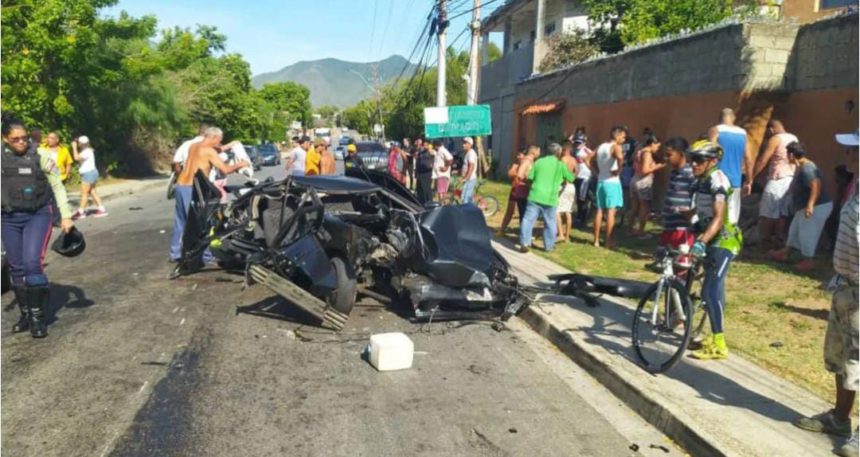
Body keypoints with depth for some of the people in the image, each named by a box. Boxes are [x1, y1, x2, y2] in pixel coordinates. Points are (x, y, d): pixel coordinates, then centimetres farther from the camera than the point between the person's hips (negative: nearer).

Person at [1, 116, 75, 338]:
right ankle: (25, 314, 21)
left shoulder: (40, 156, -4)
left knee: (32, 263, -14)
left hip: (38, 215, -3)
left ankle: (37, 316, -2)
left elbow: (58, 186, 0)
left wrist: (66, 216, -4)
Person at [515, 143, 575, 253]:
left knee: (528, 220, 2)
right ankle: (548, 246, 18)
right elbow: (571, 178, 14)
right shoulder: (560, 165, 3)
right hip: (550, 198, -1)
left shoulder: (539, 161, 8)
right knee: (550, 223, 12)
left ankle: (524, 243, -5)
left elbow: (530, 177, 6)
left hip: (535, 196, 1)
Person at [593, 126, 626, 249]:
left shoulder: (600, 147, 12)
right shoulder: (616, 147, -11)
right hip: (612, 182, -7)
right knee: (611, 212, -2)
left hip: (600, 182, 7)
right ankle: (608, 241, 0)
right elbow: (620, 158, -33)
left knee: (599, 211, 9)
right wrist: (619, 170, -18)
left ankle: (596, 240, 11)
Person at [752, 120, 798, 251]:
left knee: (768, 213, -1)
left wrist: (751, 178, -6)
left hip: (778, 180, -8)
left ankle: (766, 242, 1)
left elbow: (762, 161, -11)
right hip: (791, 179, 8)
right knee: (782, 213, 11)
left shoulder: (775, 139, -8)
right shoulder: (794, 139, 15)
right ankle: (779, 240, 12)